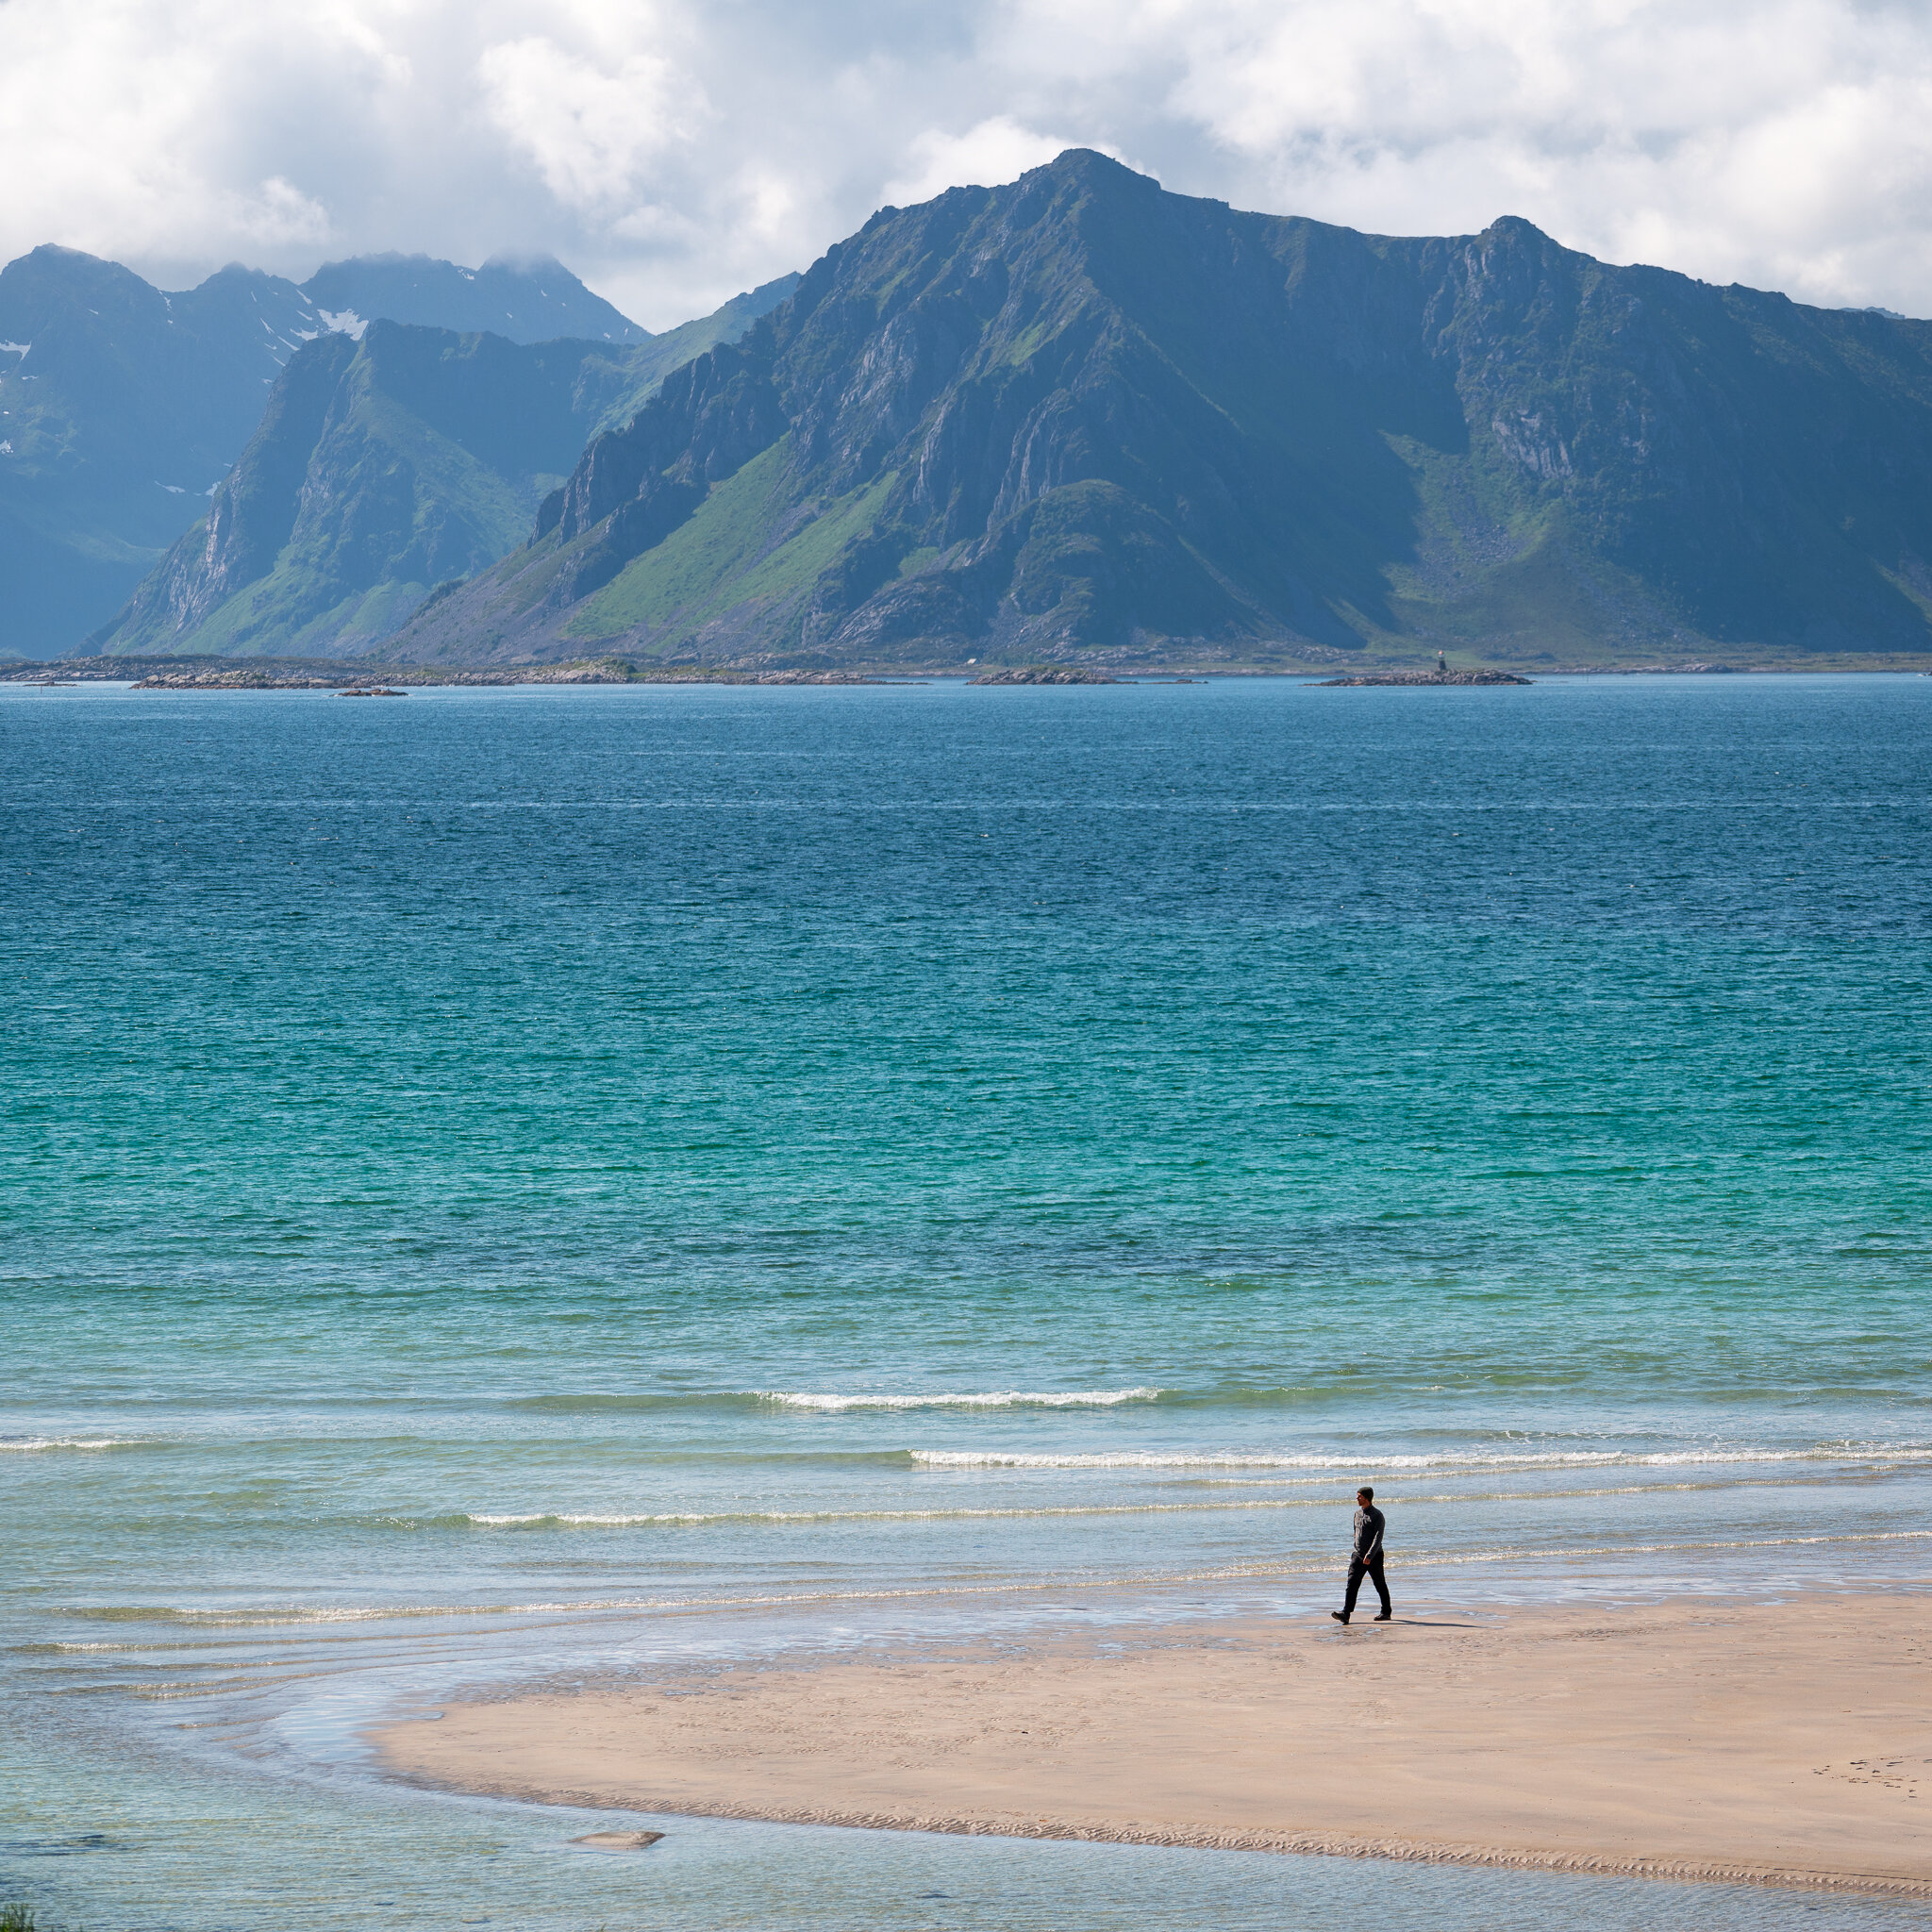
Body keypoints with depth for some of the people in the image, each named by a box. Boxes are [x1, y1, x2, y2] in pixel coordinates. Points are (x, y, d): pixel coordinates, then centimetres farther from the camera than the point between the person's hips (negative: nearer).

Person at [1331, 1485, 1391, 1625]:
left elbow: (1378, 1537, -18)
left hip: (1374, 1556, -5)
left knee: (1380, 1584, 6)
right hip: (1358, 1555, 5)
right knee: (1352, 1583, -9)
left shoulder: (1377, 1515, -11)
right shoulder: (1358, 1513, 11)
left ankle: (1386, 1612, 23)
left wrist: (1369, 1556, -26)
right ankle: (1345, 1613, -18)